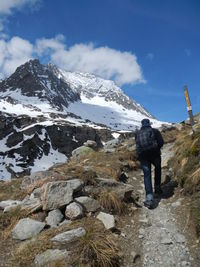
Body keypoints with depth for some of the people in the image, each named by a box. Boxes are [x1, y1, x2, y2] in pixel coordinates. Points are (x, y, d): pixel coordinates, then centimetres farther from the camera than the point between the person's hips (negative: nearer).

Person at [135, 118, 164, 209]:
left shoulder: (137, 133, 14)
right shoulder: (155, 131, 5)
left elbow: (137, 145, 15)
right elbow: (161, 142, -1)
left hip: (142, 155, 1)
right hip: (154, 154, -1)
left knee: (147, 175, 2)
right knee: (157, 169, 27)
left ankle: (149, 198, -8)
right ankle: (157, 188, 31)